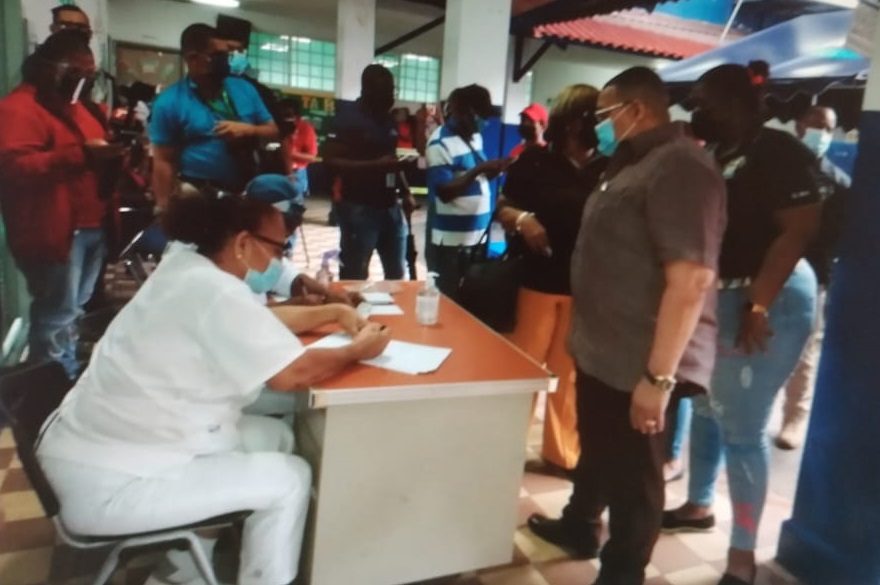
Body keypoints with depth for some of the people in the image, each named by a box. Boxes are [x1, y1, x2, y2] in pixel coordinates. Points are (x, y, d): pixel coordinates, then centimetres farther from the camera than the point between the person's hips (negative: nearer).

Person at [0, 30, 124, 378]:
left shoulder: (79, 104, 20)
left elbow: (95, 154, 30)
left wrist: (112, 156, 6)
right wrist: (80, 154, -31)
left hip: (93, 226, 9)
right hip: (55, 231, -9)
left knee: (76, 309, 17)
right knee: (56, 315, -4)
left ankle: (71, 373, 29)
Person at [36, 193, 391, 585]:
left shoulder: (189, 267, 5)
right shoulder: (213, 292, -23)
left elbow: (259, 322, 19)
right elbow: (293, 373, -26)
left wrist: (334, 313, 11)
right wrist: (356, 351, -8)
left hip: (108, 444, 10)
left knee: (275, 436, 14)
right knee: (290, 479, -7)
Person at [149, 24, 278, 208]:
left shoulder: (244, 89, 5)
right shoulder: (169, 103, -6)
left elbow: (273, 131, 8)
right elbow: (164, 162, -8)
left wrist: (248, 130, -13)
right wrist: (165, 209, -12)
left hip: (247, 192, 4)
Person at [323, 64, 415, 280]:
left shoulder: (388, 119, 13)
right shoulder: (348, 117, -8)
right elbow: (331, 161, -16)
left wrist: (405, 193, 10)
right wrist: (375, 166, -25)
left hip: (390, 206, 7)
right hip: (359, 208, -7)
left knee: (396, 273, 15)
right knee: (354, 274, -1)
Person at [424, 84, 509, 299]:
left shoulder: (474, 136, 11)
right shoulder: (440, 143, -14)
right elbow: (444, 192, -19)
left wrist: (496, 168, -2)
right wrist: (479, 169, -24)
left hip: (476, 235, 8)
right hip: (450, 240, -8)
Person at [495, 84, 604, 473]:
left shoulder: (608, 169, 4)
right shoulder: (536, 161, 2)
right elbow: (503, 206, 3)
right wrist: (521, 220, -18)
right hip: (538, 280, -2)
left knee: (570, 373, 13)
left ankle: (562, 451, 28)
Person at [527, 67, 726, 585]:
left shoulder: (679, 164, -19)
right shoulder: (637, 164, 14)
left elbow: (691, 278, -27)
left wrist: (658, 376, -28)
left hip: (640, 365, -10)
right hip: (605, 352, 10)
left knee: (632, 473, 7)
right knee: (596, 451, 26)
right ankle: (579, 527, 48)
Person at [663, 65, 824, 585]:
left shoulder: (779, 152, -12)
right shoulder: (720, 154, 11)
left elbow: (798, 231, -21)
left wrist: (758, 306, -25)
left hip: (767, 301, -8)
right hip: (716, 298, 8)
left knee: (742, 428, -4)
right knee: (706, 410, 17)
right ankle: (699, 506, 36)